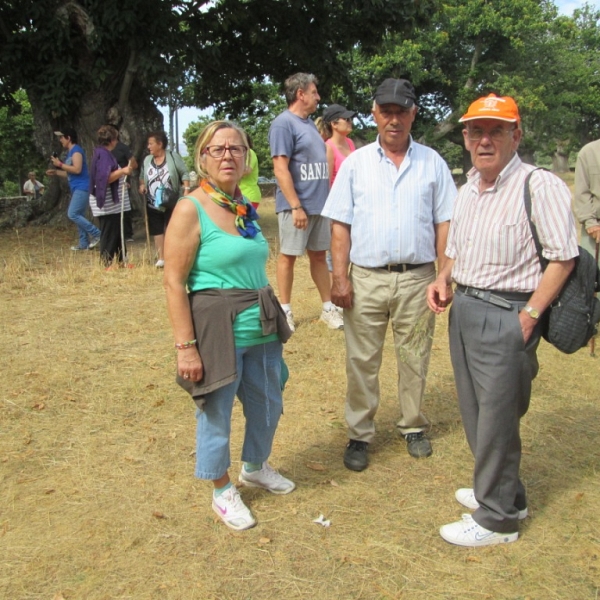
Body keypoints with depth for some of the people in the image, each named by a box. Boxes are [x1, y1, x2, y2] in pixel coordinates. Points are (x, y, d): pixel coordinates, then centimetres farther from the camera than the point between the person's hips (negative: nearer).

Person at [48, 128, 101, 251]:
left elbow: (77, 169, -22)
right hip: (77, 189, 10)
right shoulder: (70, 152, 20)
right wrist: (55, 172, 19)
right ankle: (84, 243, 12)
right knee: (78, 215, 9)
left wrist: (60, 164, -14)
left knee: (72, 214, -15)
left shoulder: (76, 150, -10)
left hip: (81, 188, -10)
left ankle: (96, 234, -11)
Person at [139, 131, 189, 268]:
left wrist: (186, 190, -16)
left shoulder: (173, 156, -6)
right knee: (157, 230, 6)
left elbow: (184, 174, -6)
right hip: (153, 204, 5)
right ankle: (161, 258, 13)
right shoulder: (147, 160, 7)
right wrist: (142, 185, -1)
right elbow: (142, 176, 20)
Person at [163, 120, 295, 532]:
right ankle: (223, 492, 32)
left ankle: (256, 468, 47)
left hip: (262, 328, 7)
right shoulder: (191, 209, -12)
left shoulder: (245, 206, 8)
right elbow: (174, 282, -15)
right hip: (217, 331, -7)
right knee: (216, 414, 9)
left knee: (268, 406, 21)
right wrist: (186, 346, -18)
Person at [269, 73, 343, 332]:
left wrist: (327, 198, 15)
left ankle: (328, 308, 20)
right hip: (297, 206, -8)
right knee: (288, 256, 3)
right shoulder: (283, 123, -11)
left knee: (319, 255, 12)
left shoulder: (310, 123, 14)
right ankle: (285, 310, 14)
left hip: (319, 204, 8)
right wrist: (296, 206, -20)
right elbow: (280, 169, -17)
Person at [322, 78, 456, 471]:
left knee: (415, 358, 12)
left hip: (417, 278, 1)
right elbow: (340, 226, 2)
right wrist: (340, 277, -6)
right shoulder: (356, 163, 5)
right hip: (366, 277, 0)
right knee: (362, 362, 6)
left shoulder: (432, 163, 6)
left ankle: (414, 427, 31)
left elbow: (444, 223, 5)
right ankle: (360, 435, 21)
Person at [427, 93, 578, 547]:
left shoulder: (540, 186, -15)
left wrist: (529, 316, -19)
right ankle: (501, 491, 39)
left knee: (496, 419, 2)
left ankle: (497, 518, 20)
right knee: (474, 411, 18)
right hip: (464, 307, 9)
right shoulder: (469, 188, 12)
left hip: (506, 315, -8)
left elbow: (564, 257, -17)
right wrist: (443, 279, 4)